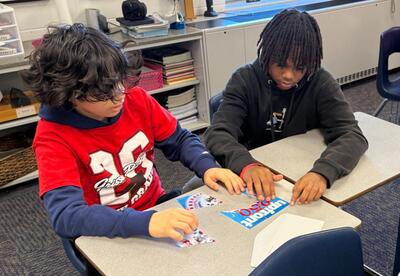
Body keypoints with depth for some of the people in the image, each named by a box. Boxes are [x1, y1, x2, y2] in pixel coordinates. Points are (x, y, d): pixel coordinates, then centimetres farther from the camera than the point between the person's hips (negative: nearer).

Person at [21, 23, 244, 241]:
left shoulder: (136, 98, -9)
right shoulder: (53, 136, -19)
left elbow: (181, 140, 5)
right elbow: (66, 215, -31)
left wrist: (208, 167, -15)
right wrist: (146, 222, -43)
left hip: (158, 207, 4)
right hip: (107, 235, -4)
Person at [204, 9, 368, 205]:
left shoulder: (321, 83, -11)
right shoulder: (244, 80, -11)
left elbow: (352, 136, -20)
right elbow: (218, 133, -21)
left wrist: (322, 172, -40)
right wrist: (246, 165, -42)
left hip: (303, 178, 1)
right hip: (256, 177, 0)